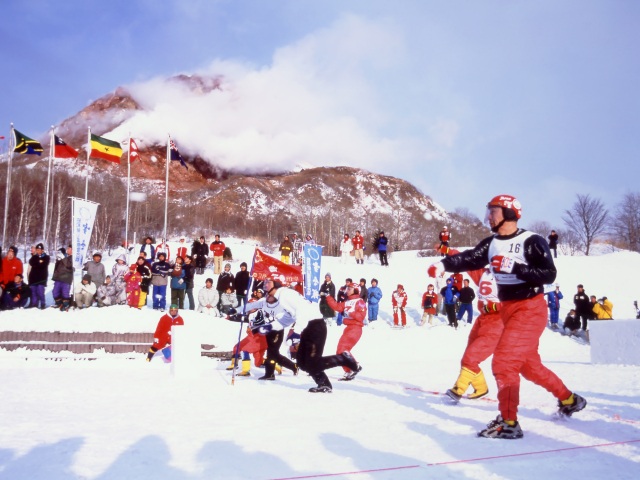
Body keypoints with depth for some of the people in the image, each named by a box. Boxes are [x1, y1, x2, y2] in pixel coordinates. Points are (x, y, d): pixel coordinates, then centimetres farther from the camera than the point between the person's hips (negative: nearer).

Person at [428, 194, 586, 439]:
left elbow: (549, 274, -19)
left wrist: (515, 268, -28)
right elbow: (469, 259, -8)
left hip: (530, 309, -8)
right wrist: (444, 264, -24)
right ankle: (569, 400, 39)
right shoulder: (491, 243, 4)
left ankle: (509, 422, -2)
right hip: (508, 309, 8)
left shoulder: (532, 241, -15)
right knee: (529, 365, 19)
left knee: (504, 361, -13)